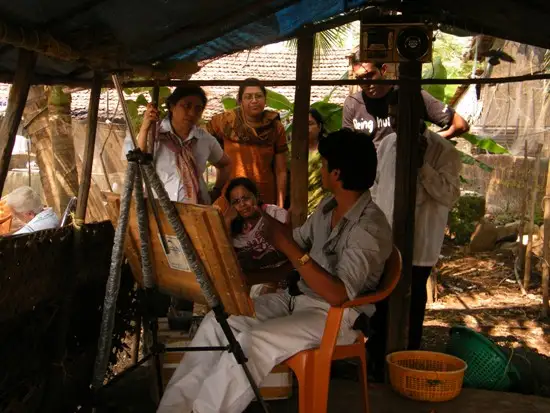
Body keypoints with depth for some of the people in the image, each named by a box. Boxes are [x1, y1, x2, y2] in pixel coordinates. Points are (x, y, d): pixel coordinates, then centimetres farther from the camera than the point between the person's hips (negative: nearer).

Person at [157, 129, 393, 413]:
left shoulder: (369, 229, -21)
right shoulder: (328, 207, 7)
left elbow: (339, 295, -29)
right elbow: (299, 240, 23)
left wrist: (289, 249, -31)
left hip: (336, 315, -8)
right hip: (297, 298, 8)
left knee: (252, 340, -30)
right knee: (218, 321, -7)